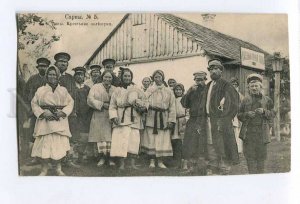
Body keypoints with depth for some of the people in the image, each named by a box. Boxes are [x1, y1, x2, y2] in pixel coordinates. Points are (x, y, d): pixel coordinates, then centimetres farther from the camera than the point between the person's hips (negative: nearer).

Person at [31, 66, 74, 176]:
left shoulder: (63, 90, 10)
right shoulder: (41, 90, 7)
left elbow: (70, 103, 6)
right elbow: (34, 104, 5)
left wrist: (63, 112, -10)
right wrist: (43, 113, -11)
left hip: (60, 122, 1)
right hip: (45, 122, -1)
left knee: (59, 145, 1)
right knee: (44, 145, -5)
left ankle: (58, 168, 17)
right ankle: (44, 170, 10)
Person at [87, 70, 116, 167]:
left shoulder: (115, 89, 14)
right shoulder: (95, 87, 8)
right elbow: (90, 99, -3)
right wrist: (102, 104, -12)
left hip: (111, 116, 1)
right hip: (99, 115, -1)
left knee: (110, 136, -3)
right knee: (100, 136, -3)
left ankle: (109, 157, 3)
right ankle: (102, 158, 5)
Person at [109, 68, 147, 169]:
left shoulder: (137, 90, 13)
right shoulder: (117, 91, 13)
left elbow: (145, 101, 12)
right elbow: (112, 106, 9)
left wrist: (142, 106, -10)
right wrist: (114, 116, -7)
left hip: (134, 119, 1)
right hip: (121, 119, 0)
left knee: (134, 140, -6)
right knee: (121, 141, -10)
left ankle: (132, 163, 0)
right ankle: (122, 164, -5)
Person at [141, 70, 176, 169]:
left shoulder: (168, 91, 9)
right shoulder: (150, 90, 10)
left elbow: (172, 107, 6)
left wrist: (171, 120, -1)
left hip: (163, 118, 1)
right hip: (151, 117, 0)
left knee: (162, 140, 0)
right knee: (151, 139, -1)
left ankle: (160, 161, 9)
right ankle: (152, 161, 7)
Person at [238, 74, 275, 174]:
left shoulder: (267, 100, 9)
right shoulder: (245, 100, 9)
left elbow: (273, 114, 8)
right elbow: (239, 115, 9)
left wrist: (264, 111, -11)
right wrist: (247, 114, -11)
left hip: (262, 132, 0)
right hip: (248, 132, 0)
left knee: (261, 154, 4)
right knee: (250, 155, -1)